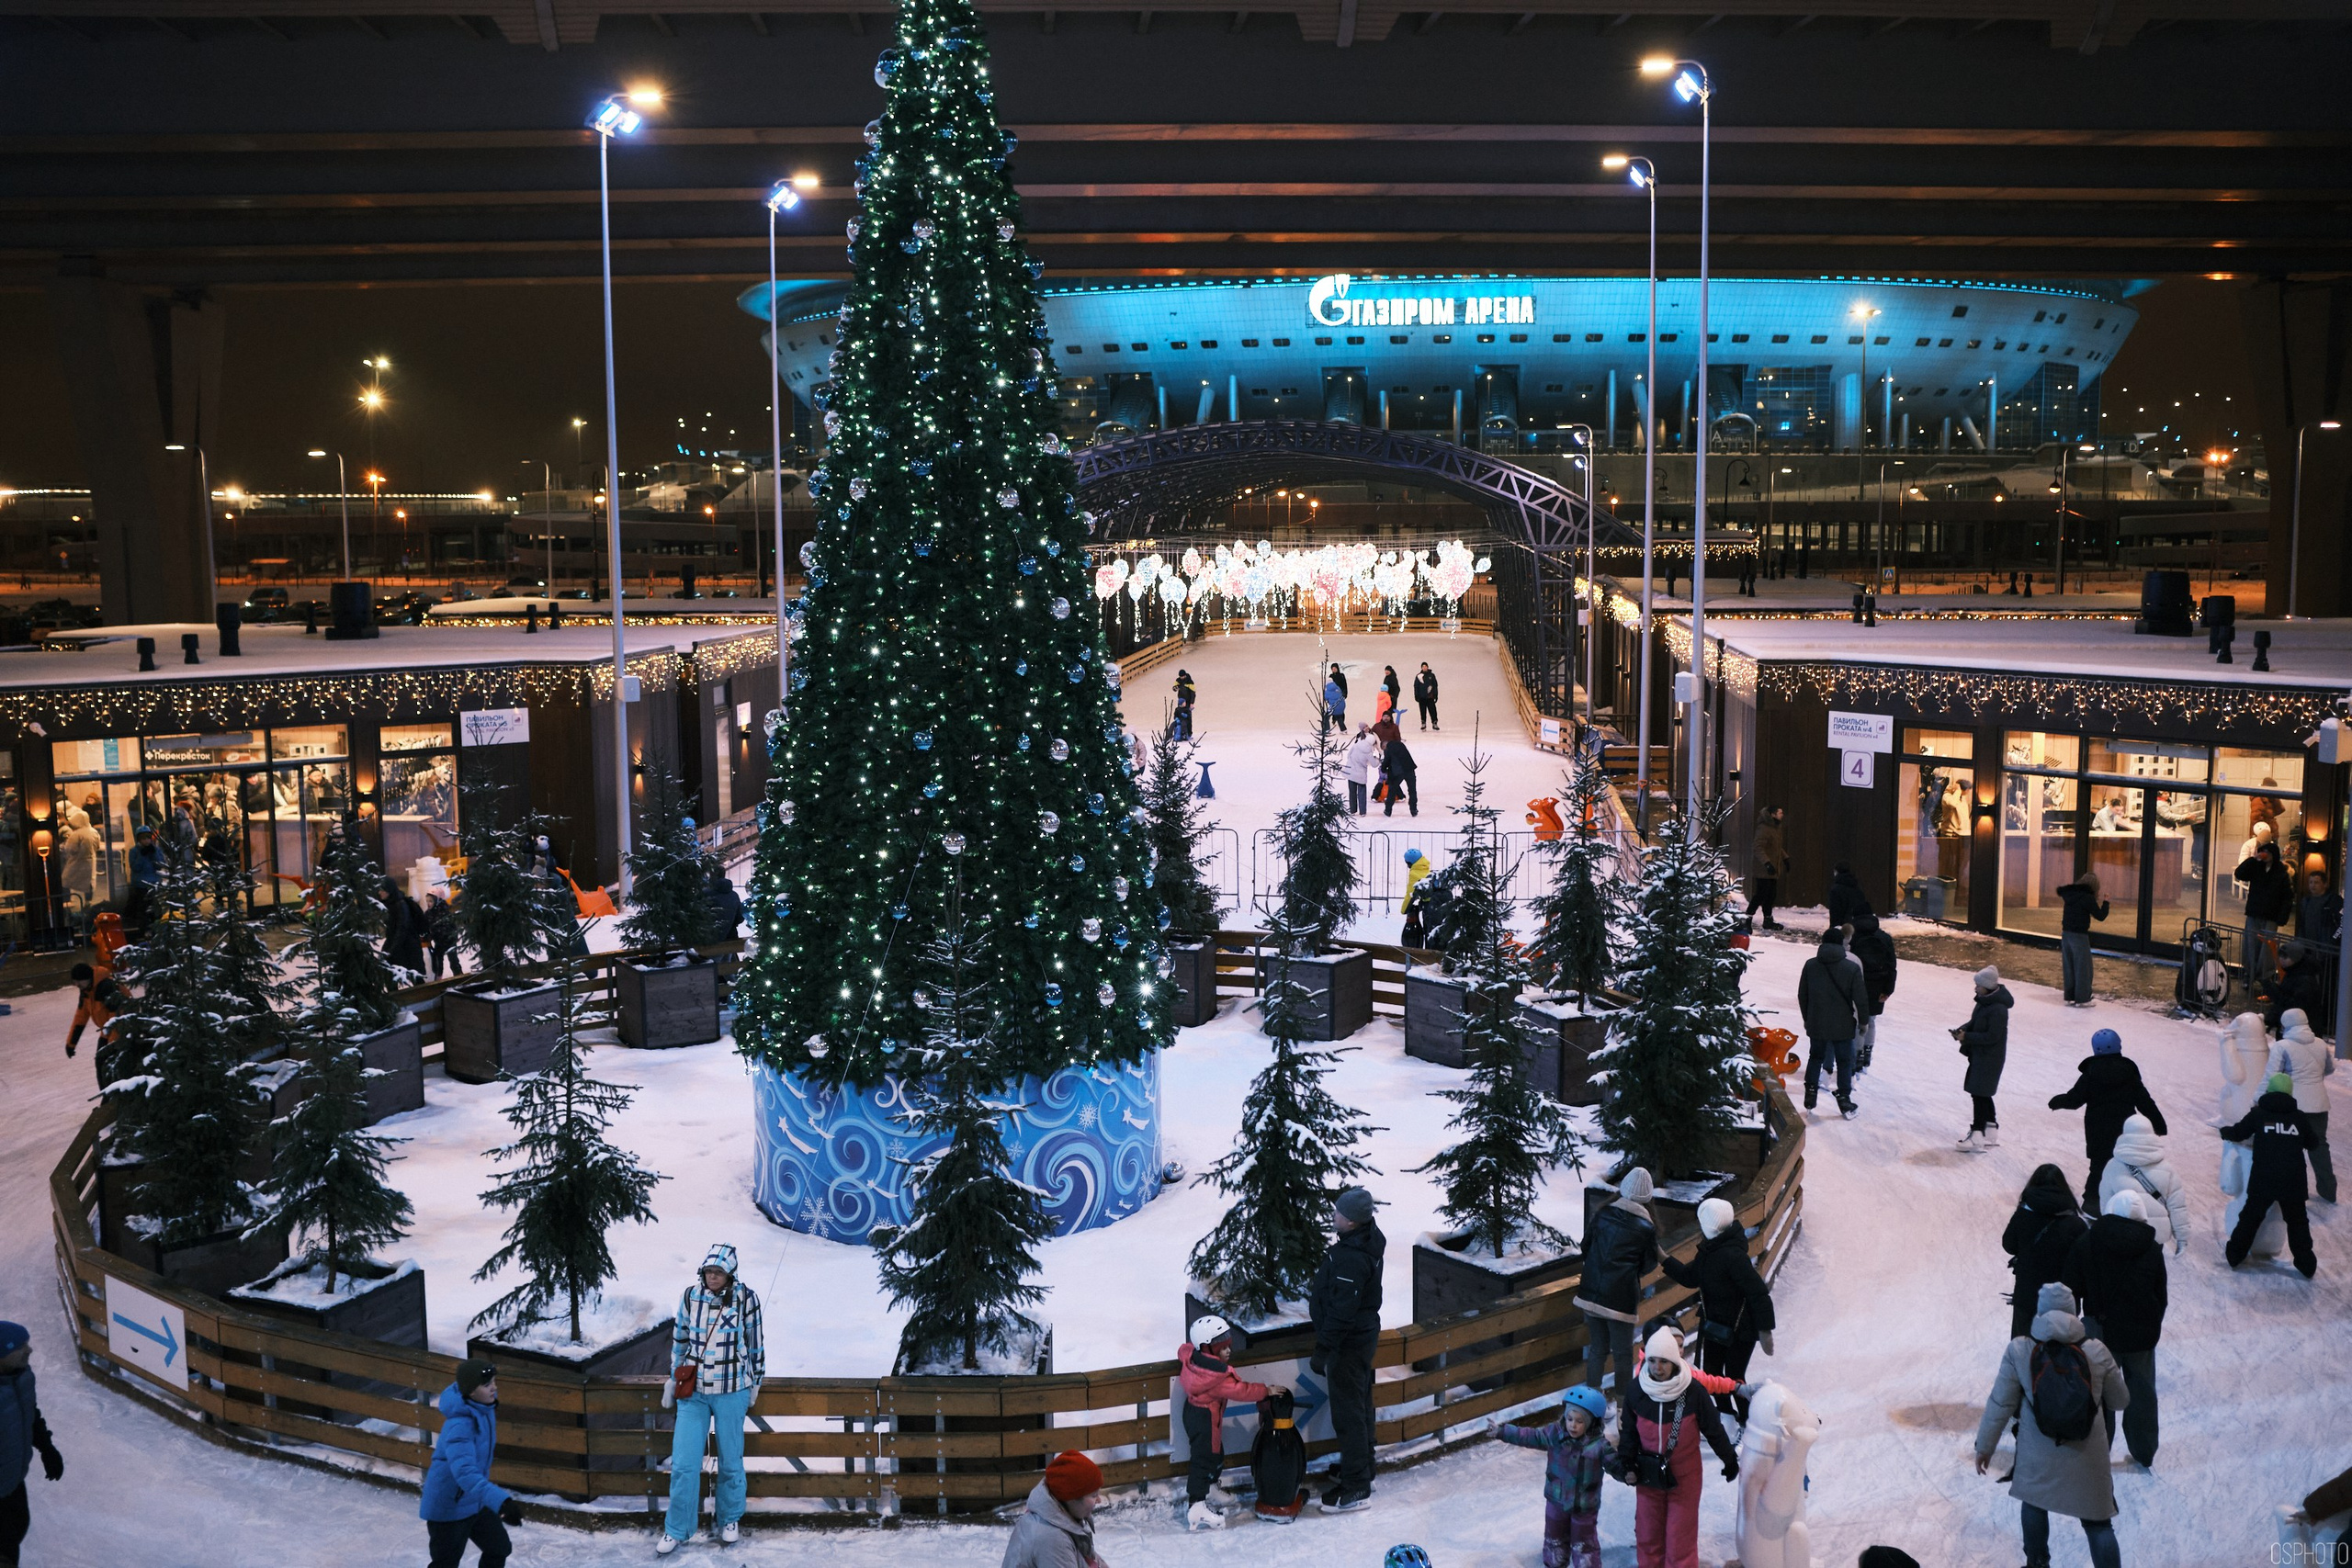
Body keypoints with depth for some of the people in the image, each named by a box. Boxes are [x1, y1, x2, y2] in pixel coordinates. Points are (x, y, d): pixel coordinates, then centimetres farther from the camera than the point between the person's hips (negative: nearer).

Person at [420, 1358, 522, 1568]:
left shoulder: (484, 1407, -7)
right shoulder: (459, 1426, -35)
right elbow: (465, 1472, -48)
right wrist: (501, 1501, -58)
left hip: (475, 1502, 8)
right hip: (449, 1507, -8)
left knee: (499, 1548, 17)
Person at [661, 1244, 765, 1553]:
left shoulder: (745, 1298, -8)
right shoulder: (690, 1296, -3)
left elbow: (756, 1342, 2)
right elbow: (680, 1339, 11)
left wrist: (754, 1384, 8)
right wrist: (674, 1378, 15)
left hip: (732, 1392, -1)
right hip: (693, 1391, 2)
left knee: (730, 1460, 9)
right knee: (683, 1463, -2)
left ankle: (730, 1520, 30)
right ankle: (677, 1530, 13)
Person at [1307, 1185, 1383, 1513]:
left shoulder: (1352, 1258, -31)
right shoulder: (1370, 1238, 0)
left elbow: (1343, 1310, -29)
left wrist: (1324, 1348, -23)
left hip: (1349, 1341, -11)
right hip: (1364, 1333, 11)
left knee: (1348, 1411, -1)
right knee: (1359, 1404, 23)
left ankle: (1356, 1488, 8)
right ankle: (1362, 1469, 38)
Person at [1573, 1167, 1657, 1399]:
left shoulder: (1603, 1215, 1)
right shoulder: (1646, 1228, -9)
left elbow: (1586, 1246, 10)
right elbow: (1649, 1265, -1)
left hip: (1591, 1292, 4)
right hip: (1621, 1298, -4)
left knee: (1597, 1348, 17)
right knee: (1623, 1353, 10)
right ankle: (1624, 1400, 17)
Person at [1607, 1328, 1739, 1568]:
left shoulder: (1694, 1393, -19)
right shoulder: (1636, 1391, -13)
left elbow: (1714, 1430, -4)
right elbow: (1628, 1430, 3)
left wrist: (1730, 1460, 8)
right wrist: (1627, 1463, -2)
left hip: (1684, 1476, -2)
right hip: (1648, 1475, 3)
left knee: (1681, 1538, 2)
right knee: (1647, 1532, 15)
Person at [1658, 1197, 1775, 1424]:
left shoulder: (1733, 1255, -30)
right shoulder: (1708, 1250, 0)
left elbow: (1759, 1293, -28)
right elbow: (1690, 1277, 14)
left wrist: (1765, 1330, -26)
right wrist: (1664, 1259, 7)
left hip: (1740, 1329, -9)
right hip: (1715, 1326, 9)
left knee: (1733, 1378, 1)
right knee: (1711, 1372, 17)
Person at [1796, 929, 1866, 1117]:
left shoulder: (1810, 965, -4)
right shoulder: (1852, 968, -13)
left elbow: (1802, 995, 4)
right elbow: (1860, 999, -10)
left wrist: (1806, 1018, 17)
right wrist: (1863, 1021, 4)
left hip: (1816, 1024, 3)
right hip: (1843, 1025, -2)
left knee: (1815, 1057, 20)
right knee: (1844, 1061, 10)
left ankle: (1810, 1093, 19)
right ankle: (1844, 1100, 13)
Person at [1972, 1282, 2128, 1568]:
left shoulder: (2019, 1350, -12)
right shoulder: (2096, 1351, -10)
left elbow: (2000, 1404, -6)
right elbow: (2120, 1401, 4)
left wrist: (1985, 1445, 7)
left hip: (2038, 1457, 1)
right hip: (2086, 1461, -1)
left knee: (2033, 1501, 28)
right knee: (2098, 1524, 11)